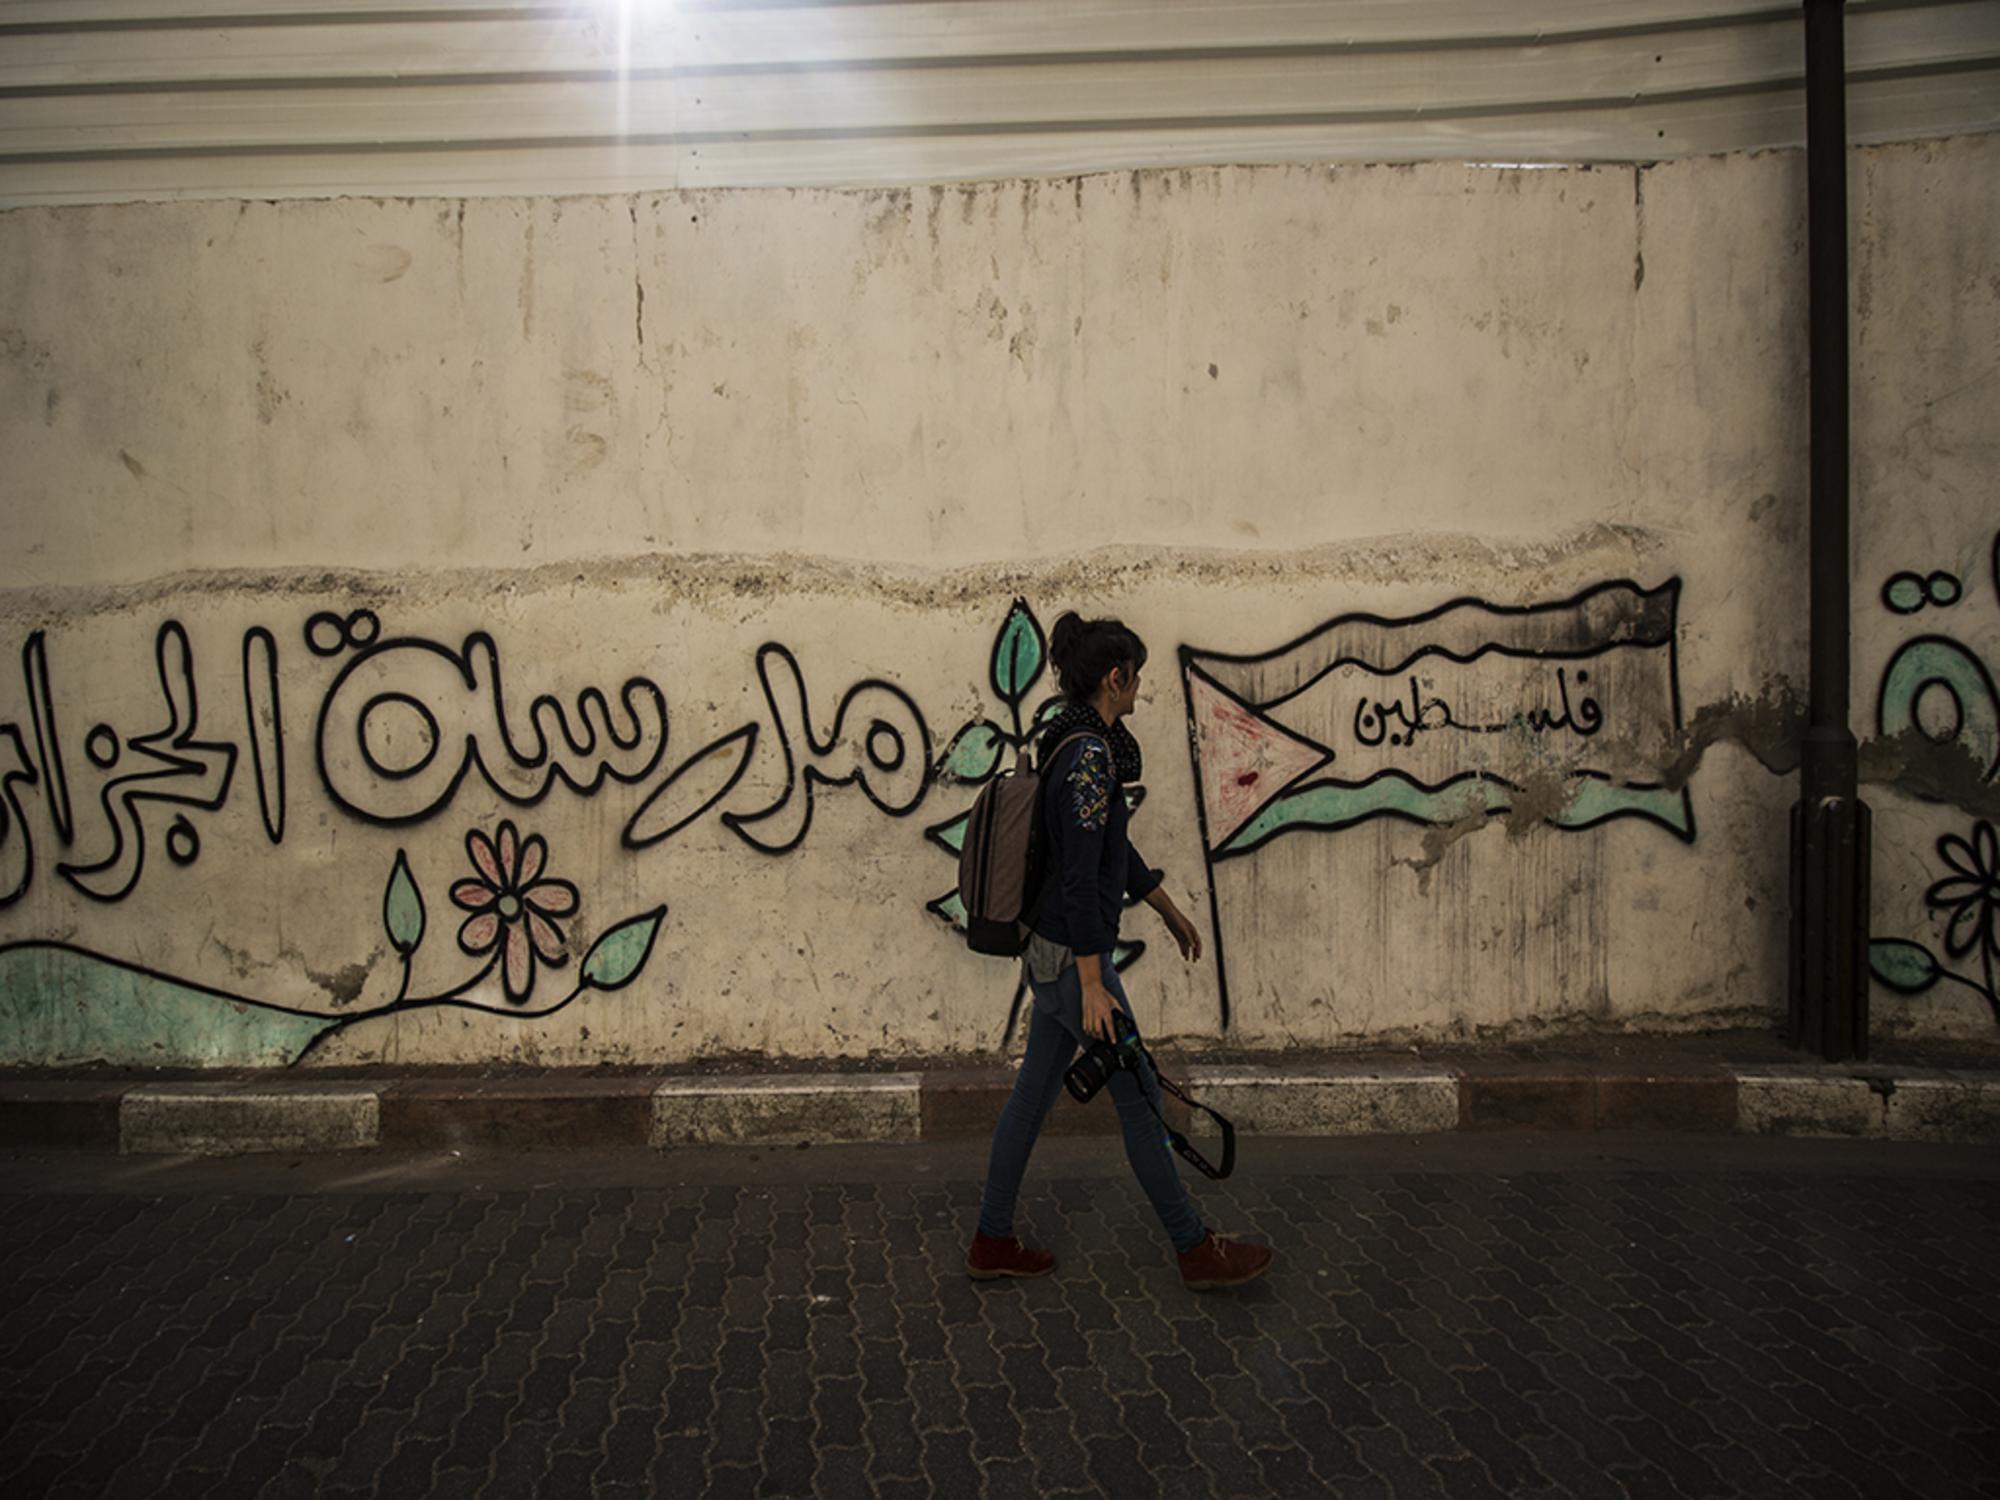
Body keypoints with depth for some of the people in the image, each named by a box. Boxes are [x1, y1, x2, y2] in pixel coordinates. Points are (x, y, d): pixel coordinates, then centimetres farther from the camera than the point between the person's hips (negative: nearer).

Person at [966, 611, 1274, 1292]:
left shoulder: (1077, 743, 10)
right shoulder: (1089, 757, -22)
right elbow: (1079, 876, -24)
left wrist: (1168, 909, 29)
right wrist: (1092, 985, -23)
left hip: (1050, 947, 10)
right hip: (1072, 953, -10)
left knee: (1036, 1087, 14)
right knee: (1138, 1094, 3)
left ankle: (993, 1241, 23)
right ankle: (1194, 1249, 17)